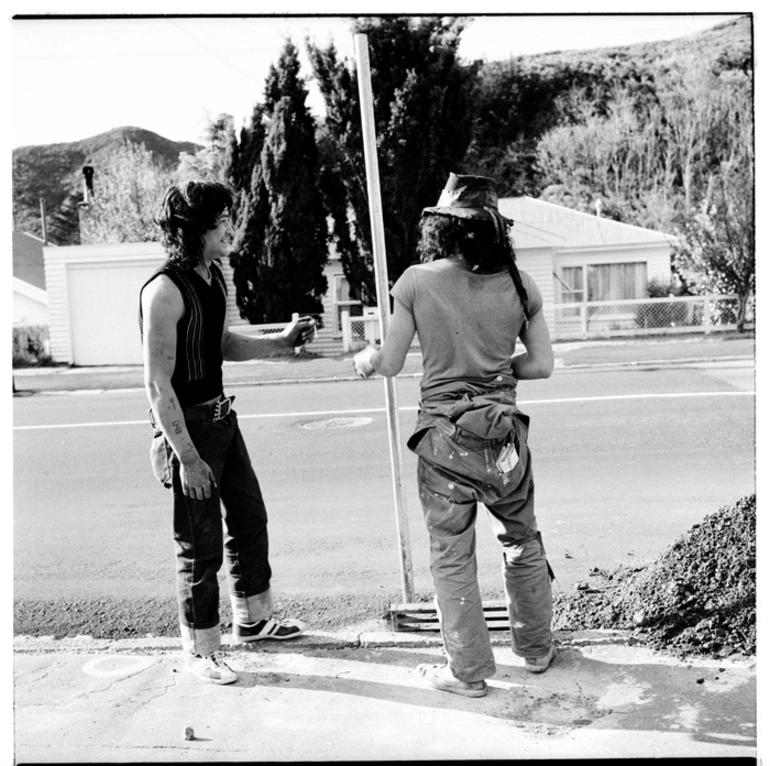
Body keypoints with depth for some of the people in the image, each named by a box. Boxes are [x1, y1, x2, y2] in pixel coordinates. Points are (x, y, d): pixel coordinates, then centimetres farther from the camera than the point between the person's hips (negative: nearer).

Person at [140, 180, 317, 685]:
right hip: (187, 426, -9)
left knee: (250, 519, 20)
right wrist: (187, 456, -24)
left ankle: (253, 619, 38)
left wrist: (283, 341, 9)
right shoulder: (165, 290, -21)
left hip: (222, 416, 9)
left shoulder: (214, 277, 7)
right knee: (201, 545, 1)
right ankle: (200, 651, 19)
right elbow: (158, 383, -22)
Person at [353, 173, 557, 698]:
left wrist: (366, 359, 19)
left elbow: (391, 364, -3)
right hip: (504, 435, 3)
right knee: (522, 544, 21)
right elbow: (542, 364, 2)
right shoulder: (519, 284, -1)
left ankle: (468, 672, 20)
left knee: (453, 558, 10)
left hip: (445, 439, -2)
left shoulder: (417, 281, -8)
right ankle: (537, 649, 36)